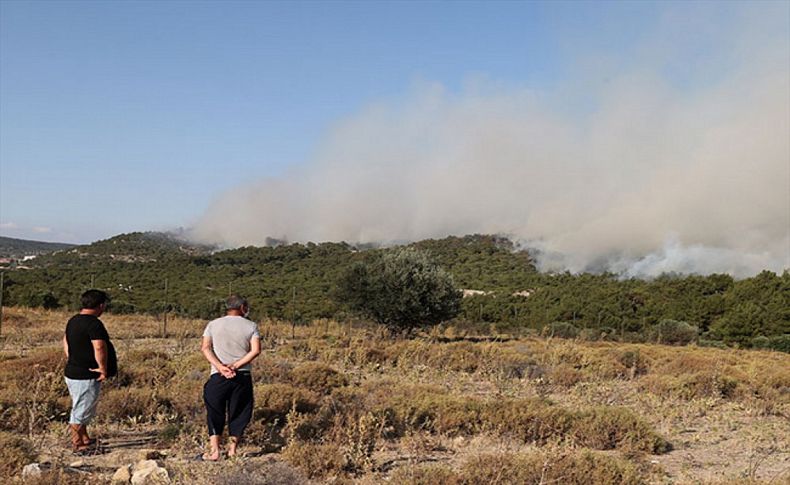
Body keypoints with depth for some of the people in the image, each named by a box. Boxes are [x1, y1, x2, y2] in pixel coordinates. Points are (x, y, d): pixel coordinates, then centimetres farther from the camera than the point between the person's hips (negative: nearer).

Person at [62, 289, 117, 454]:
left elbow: (65, 341, 22)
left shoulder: (73, 320, 9)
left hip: (72, 372, 10)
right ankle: (77, 445, 10)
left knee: (81, 409, 22)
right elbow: (99, 348, -30)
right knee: (81, 411, 1)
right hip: (86, 376, -10)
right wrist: (103, 369, -19)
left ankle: (84, 438, 35)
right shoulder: (94, 323, -21)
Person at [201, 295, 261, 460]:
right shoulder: (251, 326, 3)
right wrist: (235, 366, -13)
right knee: (239, 414, 13)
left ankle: (214, 451, 3)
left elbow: (205, 347, -6)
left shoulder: (213, 324, 8)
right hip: (243, 377, 0)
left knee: (215, 414, 9)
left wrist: (220, 366, -14)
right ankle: (232, 449, 15)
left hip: (218, 377, 0)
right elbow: (256, 350, -11)